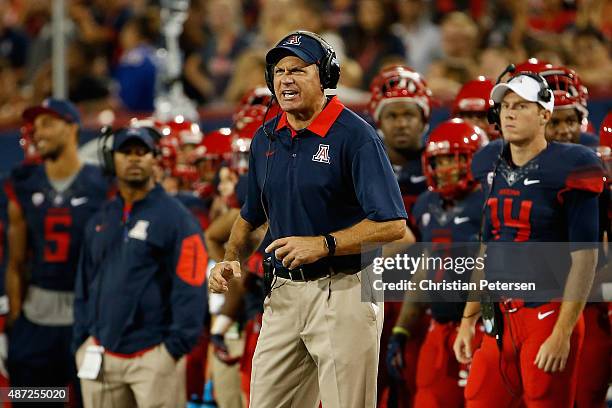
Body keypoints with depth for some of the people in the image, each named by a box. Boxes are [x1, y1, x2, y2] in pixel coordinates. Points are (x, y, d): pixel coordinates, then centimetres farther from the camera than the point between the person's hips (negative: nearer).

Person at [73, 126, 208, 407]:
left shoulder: (175, 217, -3)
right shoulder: (100, 220, 16)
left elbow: (189, 289, -9)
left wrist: (176, 346, -15)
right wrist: (81, 341, 11)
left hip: (153, 353, -6)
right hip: (101, 353, 6)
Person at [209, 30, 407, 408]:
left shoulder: (355, 137, -11)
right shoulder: (266, 139, 10)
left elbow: (392, 225, -16)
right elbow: (251, 215, 24)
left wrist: (323, 244, -23)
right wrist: (231, 260, 6)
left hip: (343, 294, -7)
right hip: (285, 292, 7)